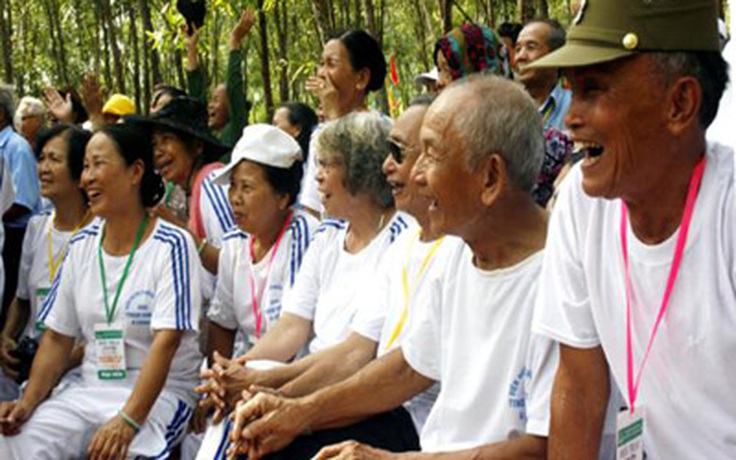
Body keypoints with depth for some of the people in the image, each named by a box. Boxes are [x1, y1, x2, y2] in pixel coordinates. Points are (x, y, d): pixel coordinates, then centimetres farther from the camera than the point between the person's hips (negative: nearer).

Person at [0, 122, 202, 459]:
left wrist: (127, 422, -28)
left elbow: (165, 343, -18)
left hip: (159, 393, -5)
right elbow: (57, 339, 10)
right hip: (89, 389, 5)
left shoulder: (172, 246, -8)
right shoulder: (81, 246, 11)